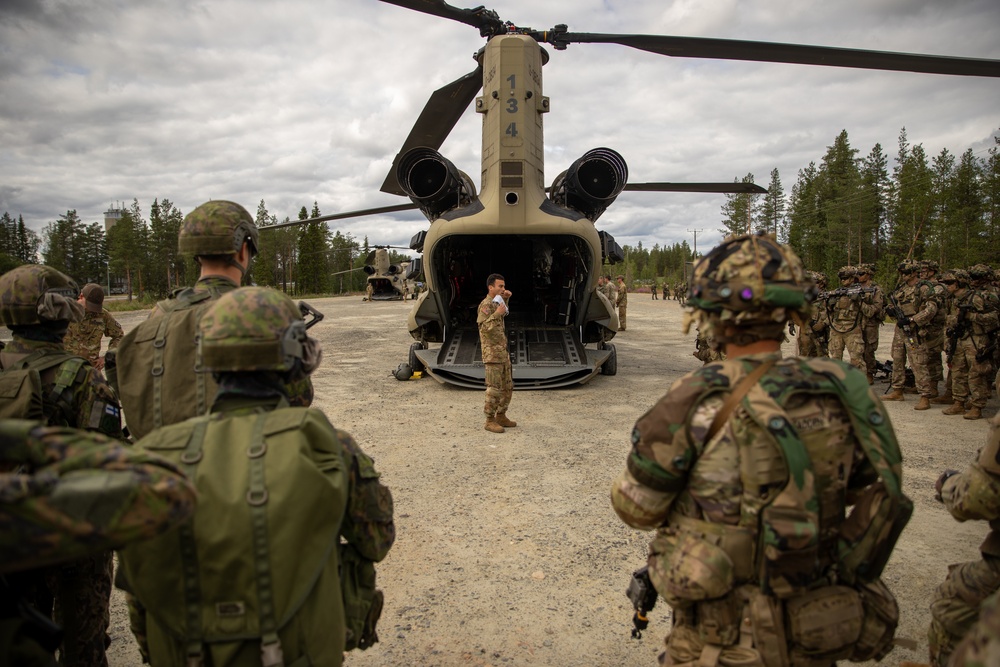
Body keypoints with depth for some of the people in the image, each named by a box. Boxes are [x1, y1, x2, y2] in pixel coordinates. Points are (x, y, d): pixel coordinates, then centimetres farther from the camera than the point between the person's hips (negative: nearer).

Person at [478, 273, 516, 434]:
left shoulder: (496, 302, 13)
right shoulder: (485, 304, -13)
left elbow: (503, 314, 36)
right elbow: (483, 326, -25)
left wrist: (506, 299, 21)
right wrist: (497, 313, -25)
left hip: (503, 352, 9)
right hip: (492, 353, -9)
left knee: (508, 386, 14)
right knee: (494, 388, -6)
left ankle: (501, 416, 24)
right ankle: (490, 421, 2)